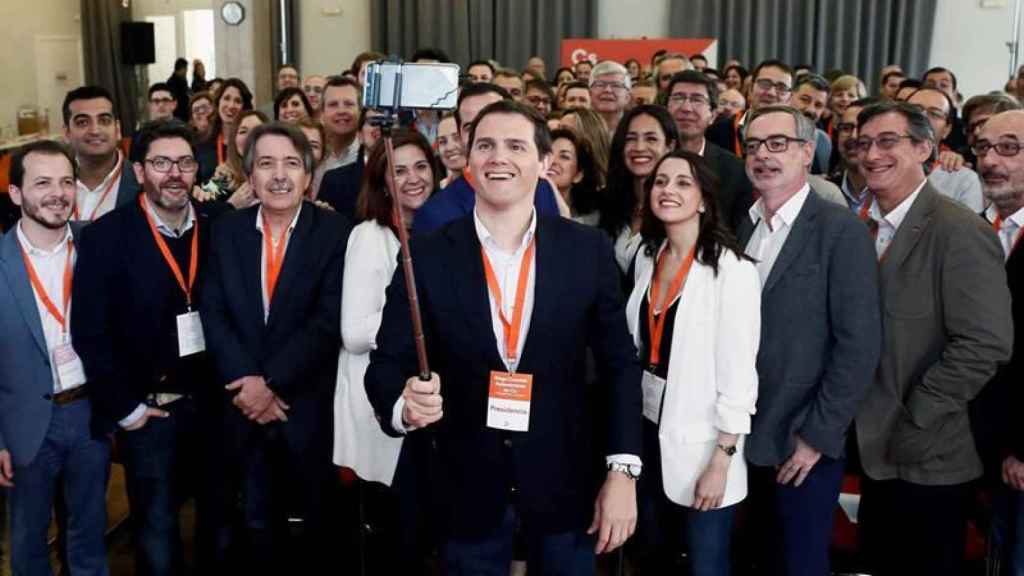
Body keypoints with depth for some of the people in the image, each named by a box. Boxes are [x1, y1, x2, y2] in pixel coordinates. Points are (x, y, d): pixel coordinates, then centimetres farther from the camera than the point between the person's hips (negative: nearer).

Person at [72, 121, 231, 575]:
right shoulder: (106, 236, -11)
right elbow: (90, 331, -11)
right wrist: (124, 406, -10)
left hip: (216, 401, 3)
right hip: (149, 407, -3)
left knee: (220, 519, 20)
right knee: (157, 532, 11)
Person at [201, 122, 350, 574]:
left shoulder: (335, 232, -8)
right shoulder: (226, 231, 3)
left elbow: (329, 322, -14)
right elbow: (214, 314, -2)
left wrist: (272, 383, -17)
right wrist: (245, 382, -14)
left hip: (309, 407, -3)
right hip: (244, 405, 3)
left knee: (311, 524, 13)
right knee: (257, 524, 17)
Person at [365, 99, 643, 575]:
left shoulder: (588, 250, -4)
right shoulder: (427, 258, -7)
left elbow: (619, 364, 0)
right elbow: (387, 365, -6)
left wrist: (622, 470, -5)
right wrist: (405, 405, -28)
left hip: (565, 480, 1)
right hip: (467, 484, 0)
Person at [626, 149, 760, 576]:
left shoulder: (732, 268, -16)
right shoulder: (647, 257, 5)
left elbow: (739, 374, -17)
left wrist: (721, 462, -17)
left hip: (700, 440, -6)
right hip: (648, 426, 6)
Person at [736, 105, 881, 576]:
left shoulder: (841, 231, -12)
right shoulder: (742, 228, 7)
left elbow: (859, 344, -15)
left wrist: (818, 435, -15)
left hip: (803, 445, -5)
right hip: (750, 439, 5)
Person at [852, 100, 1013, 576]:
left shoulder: (960, 232, -16)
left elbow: (986, 343, -23)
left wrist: (912, 417, -18)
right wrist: (864, 419, 1)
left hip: (929, 454, -6)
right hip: (874, 446, 6)